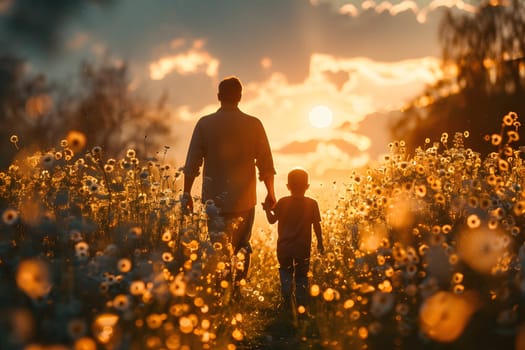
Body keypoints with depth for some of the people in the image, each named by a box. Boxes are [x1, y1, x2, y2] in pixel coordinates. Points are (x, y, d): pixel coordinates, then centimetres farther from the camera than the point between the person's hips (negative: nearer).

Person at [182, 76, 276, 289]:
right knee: (242, 249, 17)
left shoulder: (205, 124, -4)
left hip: (215, 199, -1)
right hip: (245, 199, 1)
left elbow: (192, 163, -2)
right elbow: (266, 164, 0)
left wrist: (186, 194, 7)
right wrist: (270, 193, 12)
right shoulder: (254, 125, -3)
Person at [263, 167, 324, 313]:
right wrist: (320, 242, 7)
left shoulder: (282, 202, -10)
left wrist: (267, 209, 14)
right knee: (301, 277, 12)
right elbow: (316, 225, -5)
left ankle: (286, 302, 5)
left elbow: (272, 220, -4)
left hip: (284, 247, 0)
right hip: (303, 247, 0)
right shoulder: (312, 204, -9)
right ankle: (302, 306, 14)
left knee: (286, 272, 18)